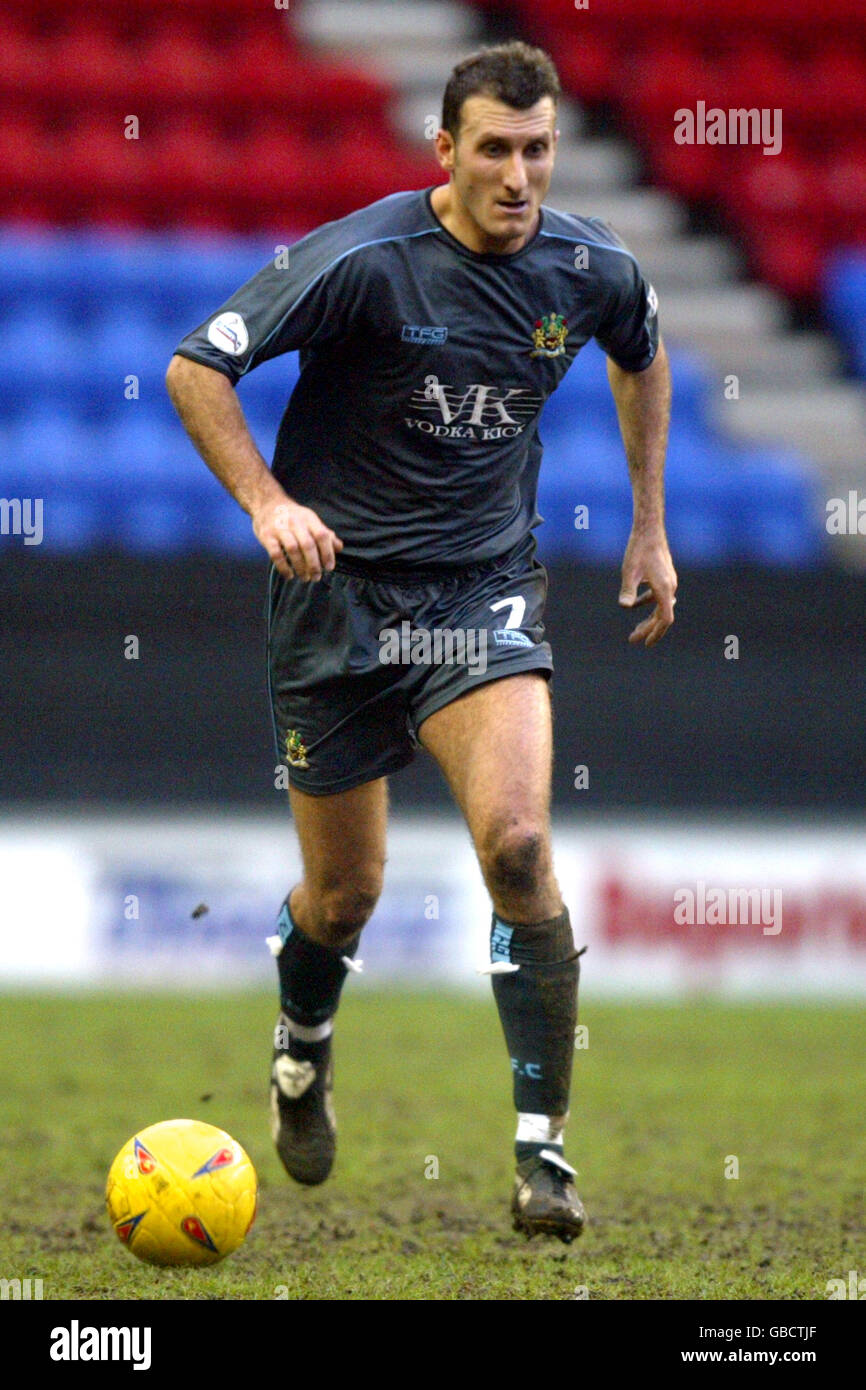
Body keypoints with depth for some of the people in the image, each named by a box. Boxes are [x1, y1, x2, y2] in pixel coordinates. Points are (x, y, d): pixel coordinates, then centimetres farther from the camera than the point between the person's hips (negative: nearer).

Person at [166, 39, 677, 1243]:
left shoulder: (593, 271, -3)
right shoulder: (363, 260, -17)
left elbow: (643, 355, 21)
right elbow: (196, 366, -12)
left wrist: (650, 526, 21)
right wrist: (267, 500, -25)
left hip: (485, 590, 2)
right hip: (340, 590, -2)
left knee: (518, 842, -21)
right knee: (346, 891, 8)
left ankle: (543, 1146, -15)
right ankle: (303, 1051, 44)